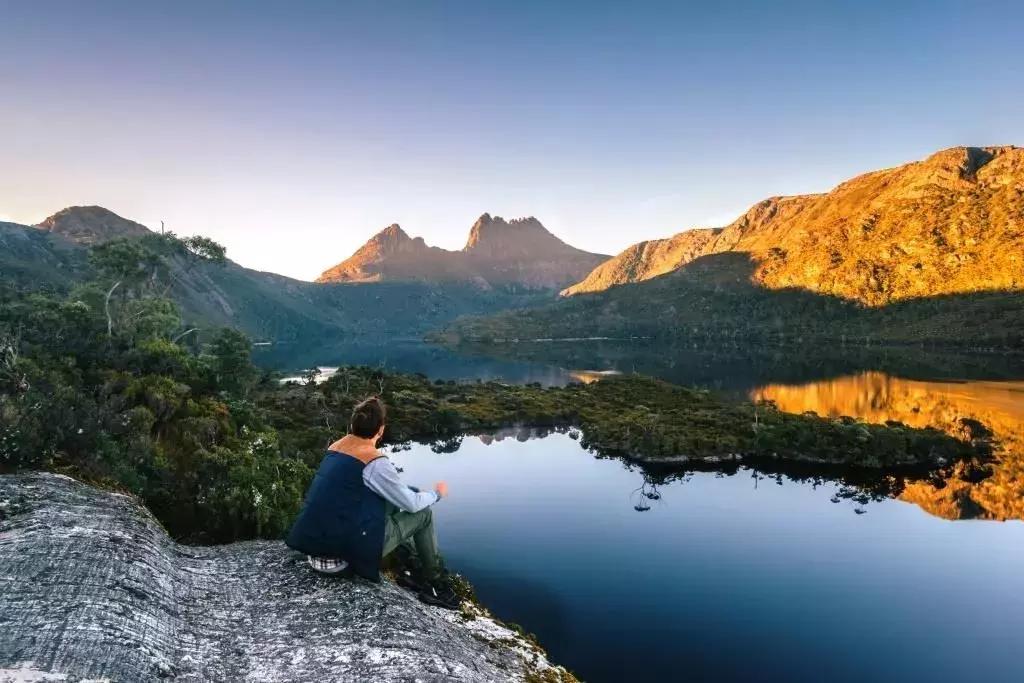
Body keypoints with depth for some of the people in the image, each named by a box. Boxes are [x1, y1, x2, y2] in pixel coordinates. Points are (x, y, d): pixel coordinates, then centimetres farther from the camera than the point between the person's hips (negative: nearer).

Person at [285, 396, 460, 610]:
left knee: (390, 502, 22)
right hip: (345, 550, -8)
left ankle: (416, 567, 29)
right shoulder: (375, 462, -16)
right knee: (422, 513, 7)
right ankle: (437, 582, 23)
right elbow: (412, 503, -6)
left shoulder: (336, 447, 6)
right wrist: (436, 493, 14)